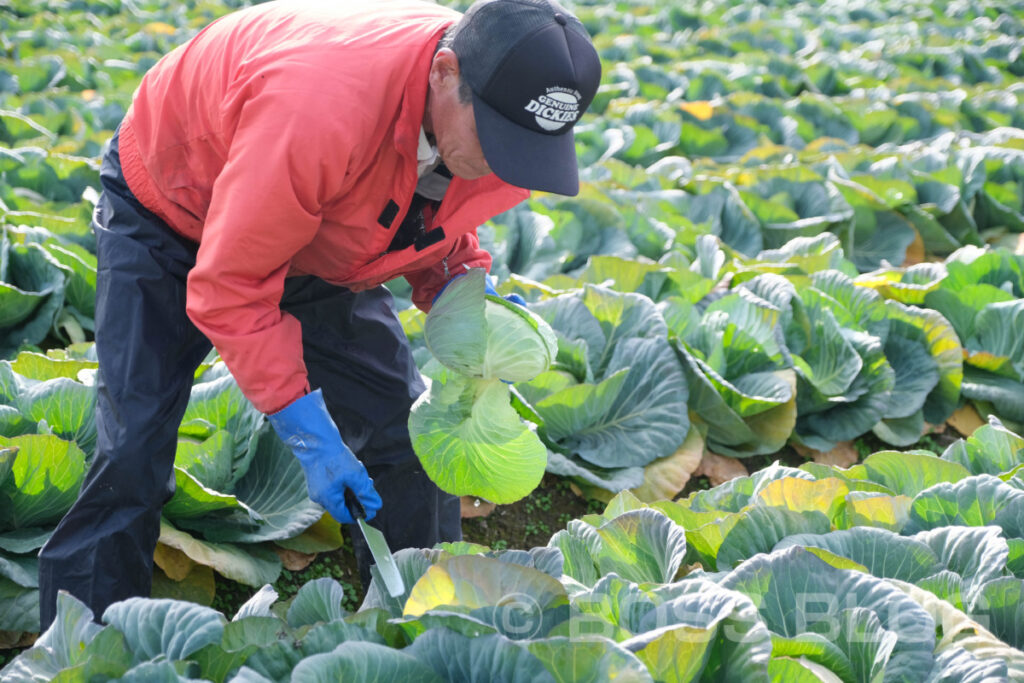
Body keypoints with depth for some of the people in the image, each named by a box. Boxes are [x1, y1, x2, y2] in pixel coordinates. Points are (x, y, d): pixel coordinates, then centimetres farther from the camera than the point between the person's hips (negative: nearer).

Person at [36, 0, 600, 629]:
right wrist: (307, 433, -35)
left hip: (316, 237, 6)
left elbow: (438, 234, 0)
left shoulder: (504, 120, -22)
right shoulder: (318, 108, -46)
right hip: (170, 208, -5)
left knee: (404, 432, -1)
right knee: (132, 455, -13)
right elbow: (228, 286, -35)